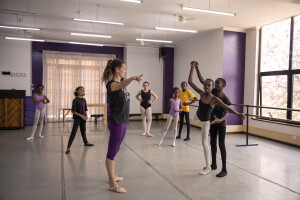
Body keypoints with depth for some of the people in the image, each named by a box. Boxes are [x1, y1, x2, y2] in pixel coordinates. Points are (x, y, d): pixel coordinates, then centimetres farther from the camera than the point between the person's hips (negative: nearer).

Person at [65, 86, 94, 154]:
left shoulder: (84, 100, 6)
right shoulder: (75, 100, -10)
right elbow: (73, 111, -13)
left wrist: (86, 116, -4)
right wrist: (81, 115, -18)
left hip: (83, 118, 6)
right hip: (77, 118, -6)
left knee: (83, 131, 21)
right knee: (73, 133, -9)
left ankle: (86, 142, 40)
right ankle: (68, 148, -8)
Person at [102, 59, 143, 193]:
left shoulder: (122, 82, 10)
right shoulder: (112, 84, -17)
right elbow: (121, 85, -42)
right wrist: (133, 78, -58)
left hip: (123, 121, 9)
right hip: (116, 122, -9)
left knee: (115, 150, 19)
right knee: (112, 152, -1)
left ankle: (113, 176, 34)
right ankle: (112, 184, 7)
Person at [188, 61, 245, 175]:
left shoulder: (215, 99, -26)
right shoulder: (201, 94, -15)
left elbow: (227, 108, -32)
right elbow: (190, 81, -16)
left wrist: (237, 114, -48)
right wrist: (192, 67, -21)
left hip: (205, 121, -4)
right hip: (198, 116, 4)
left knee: (204, 142, -2)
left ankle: (208, 167, 8)